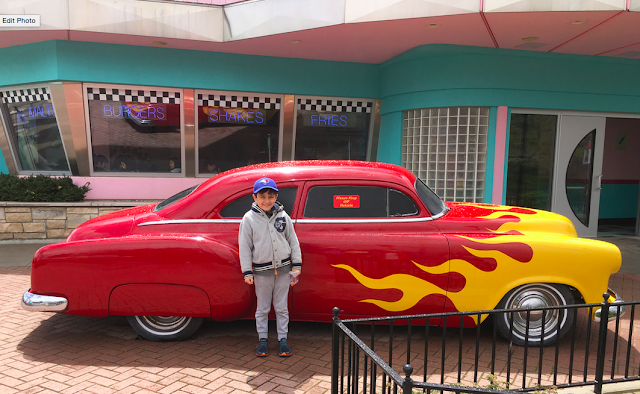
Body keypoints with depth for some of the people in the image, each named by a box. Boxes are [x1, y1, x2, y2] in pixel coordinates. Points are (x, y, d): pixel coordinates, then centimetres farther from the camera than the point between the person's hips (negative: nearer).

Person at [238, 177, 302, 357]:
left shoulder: (283, 216, -1)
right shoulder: (249, 219, -6)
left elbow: (293, 241, 6)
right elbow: (244, 247, -3)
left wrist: (296, 265, 5)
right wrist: (247, 272, -4)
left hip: (283, 268, 2)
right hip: (262, 271, -1)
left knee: (281, 307, 12)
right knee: (262, 308, 11)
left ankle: (283, 339, 24)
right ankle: (262, 339, 26)